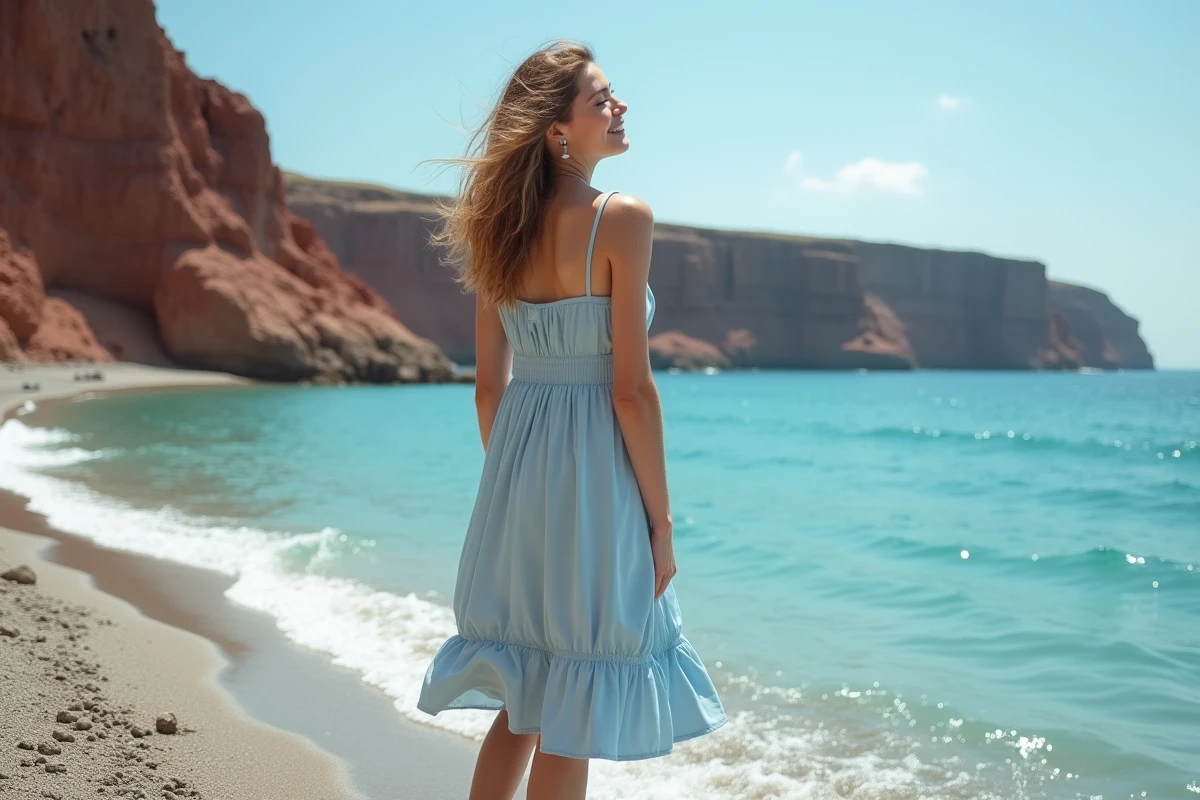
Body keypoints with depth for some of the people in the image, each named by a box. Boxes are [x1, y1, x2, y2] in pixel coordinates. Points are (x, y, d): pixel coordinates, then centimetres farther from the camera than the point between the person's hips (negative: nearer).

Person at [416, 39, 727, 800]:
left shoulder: (501, 226, 7)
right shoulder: (622, 218, -12)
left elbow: (489, 385, 10)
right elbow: (631, 389, -15)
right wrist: (661, 522, -8)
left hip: (516, 470, 7)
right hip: (593, 476, -7)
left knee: (522, 699, 21)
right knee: (571, 717, 7)